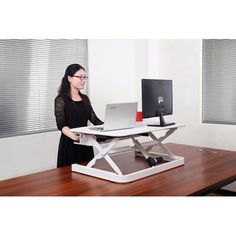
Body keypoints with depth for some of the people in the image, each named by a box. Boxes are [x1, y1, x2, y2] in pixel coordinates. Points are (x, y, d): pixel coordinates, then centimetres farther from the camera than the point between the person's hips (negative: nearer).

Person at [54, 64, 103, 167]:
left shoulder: (85, 98, 12)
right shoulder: (61, 99, -8)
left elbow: (94, 119, 7)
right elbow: (61, 125, -18)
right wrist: (76, 137, -36)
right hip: (70, 144, -6)